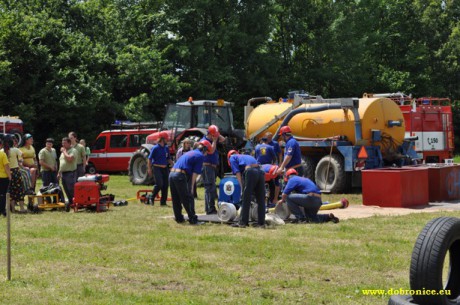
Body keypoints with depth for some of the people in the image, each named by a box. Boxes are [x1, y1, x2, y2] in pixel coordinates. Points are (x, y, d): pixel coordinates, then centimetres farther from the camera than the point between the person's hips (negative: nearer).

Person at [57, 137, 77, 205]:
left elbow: (69, 159, -24)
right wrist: (59, 172, 21)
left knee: (71, 189, -10)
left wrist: (64, 151, -12)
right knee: (66, 190, 11)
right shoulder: (63, 151, 19)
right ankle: (70, 202, 19)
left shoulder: (73, 150, -7)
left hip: (70, 173, -9)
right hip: (63, 173, 9)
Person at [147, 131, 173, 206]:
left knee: (165, 185, 3)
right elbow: (150, 159, -6)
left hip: (165, 168, 6)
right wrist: (149, 169, -11)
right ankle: (152, 198, 2)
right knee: (159, 184, -17)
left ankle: (163, 202, 11)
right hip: (157, 168, -6)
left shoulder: (166, 148, 11)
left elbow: (168, 158, 20)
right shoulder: (155, 148, -7)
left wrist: (173, 165, 5)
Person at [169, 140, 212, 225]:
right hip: (180, 176, -8)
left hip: (172, 173, 8)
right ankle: (193, 219, 1)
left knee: (176, 199, 16)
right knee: (188, 199, -1)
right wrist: (191, 187, -2)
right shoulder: (200, 156, 3)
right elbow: (195, 173, -3)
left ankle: (179, 218, 24)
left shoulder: (190, 152, 27)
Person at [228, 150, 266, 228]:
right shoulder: (247, 156, 40)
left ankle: (243, 222, 4)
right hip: (260, 171, 6)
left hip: (250, 172, -6)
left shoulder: (232, 158, 22)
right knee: (261, 200, 9)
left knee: (246, 200, 1)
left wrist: (242, 187, 3)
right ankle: (261, 223, 11)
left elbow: (237, 173, 7)